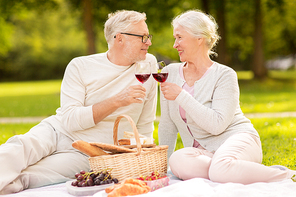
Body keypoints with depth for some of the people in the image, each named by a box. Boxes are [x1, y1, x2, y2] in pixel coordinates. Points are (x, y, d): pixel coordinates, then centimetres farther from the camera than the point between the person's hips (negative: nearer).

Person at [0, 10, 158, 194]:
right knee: (18, 148, -35)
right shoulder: (80, 66, -1)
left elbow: (144, 126, 13)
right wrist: (117, 101, -19)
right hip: (54, 131, 1)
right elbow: (70, 119, -13)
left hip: (84, 154, 0)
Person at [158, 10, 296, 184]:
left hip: (237, 139, -4)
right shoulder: (171, 73, 10)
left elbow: (217, 124, -18)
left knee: (221, 169, -40)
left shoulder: (224, 75, -5)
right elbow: (168, 126, 16)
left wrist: (182, 96, -18)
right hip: (203, 152, 4)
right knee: (177, 161, -33)